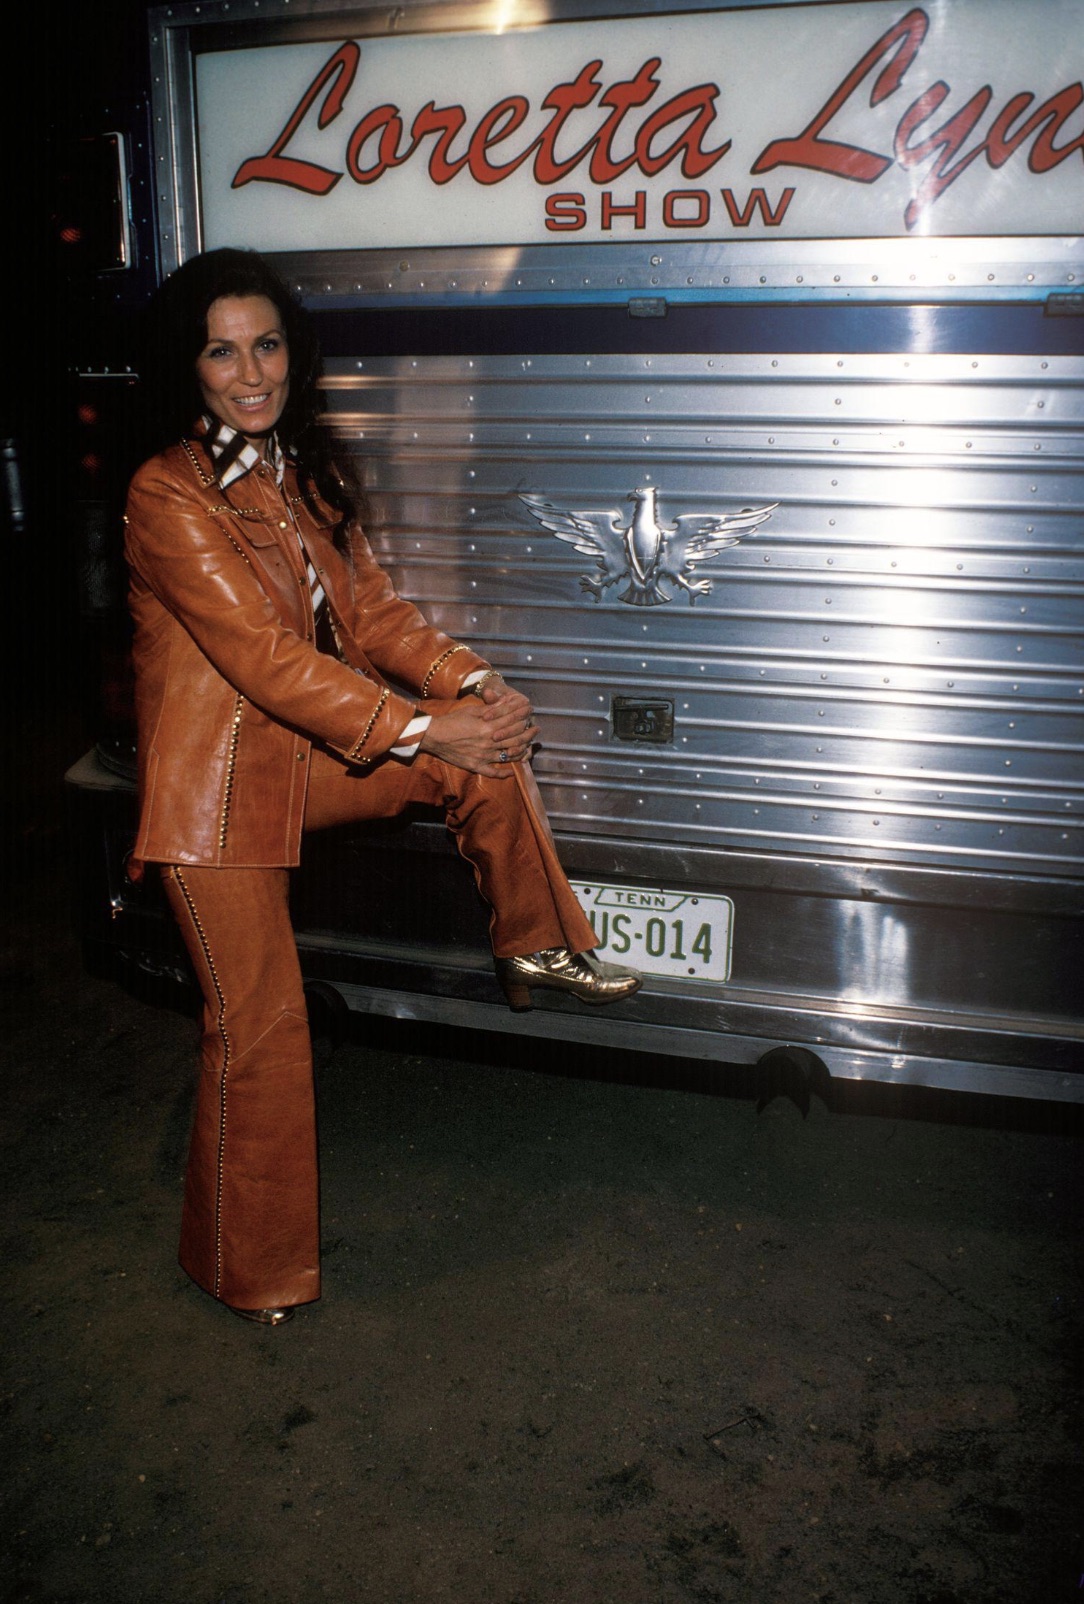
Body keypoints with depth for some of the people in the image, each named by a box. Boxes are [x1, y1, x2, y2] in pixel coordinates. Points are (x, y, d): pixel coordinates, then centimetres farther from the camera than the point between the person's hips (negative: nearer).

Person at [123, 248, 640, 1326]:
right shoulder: (168, 498, -18)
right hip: (217, 783, -7)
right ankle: (248, 1268, 19)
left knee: (490, 749, -5)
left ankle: (538, 945, 16)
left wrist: (472, 684, -11)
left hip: (309, 747, 7)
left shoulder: (299, 473, 7)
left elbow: (370, 611, 6)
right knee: (259, 1024, -1)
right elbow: (264, 656, -24)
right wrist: (424, 729, -26)